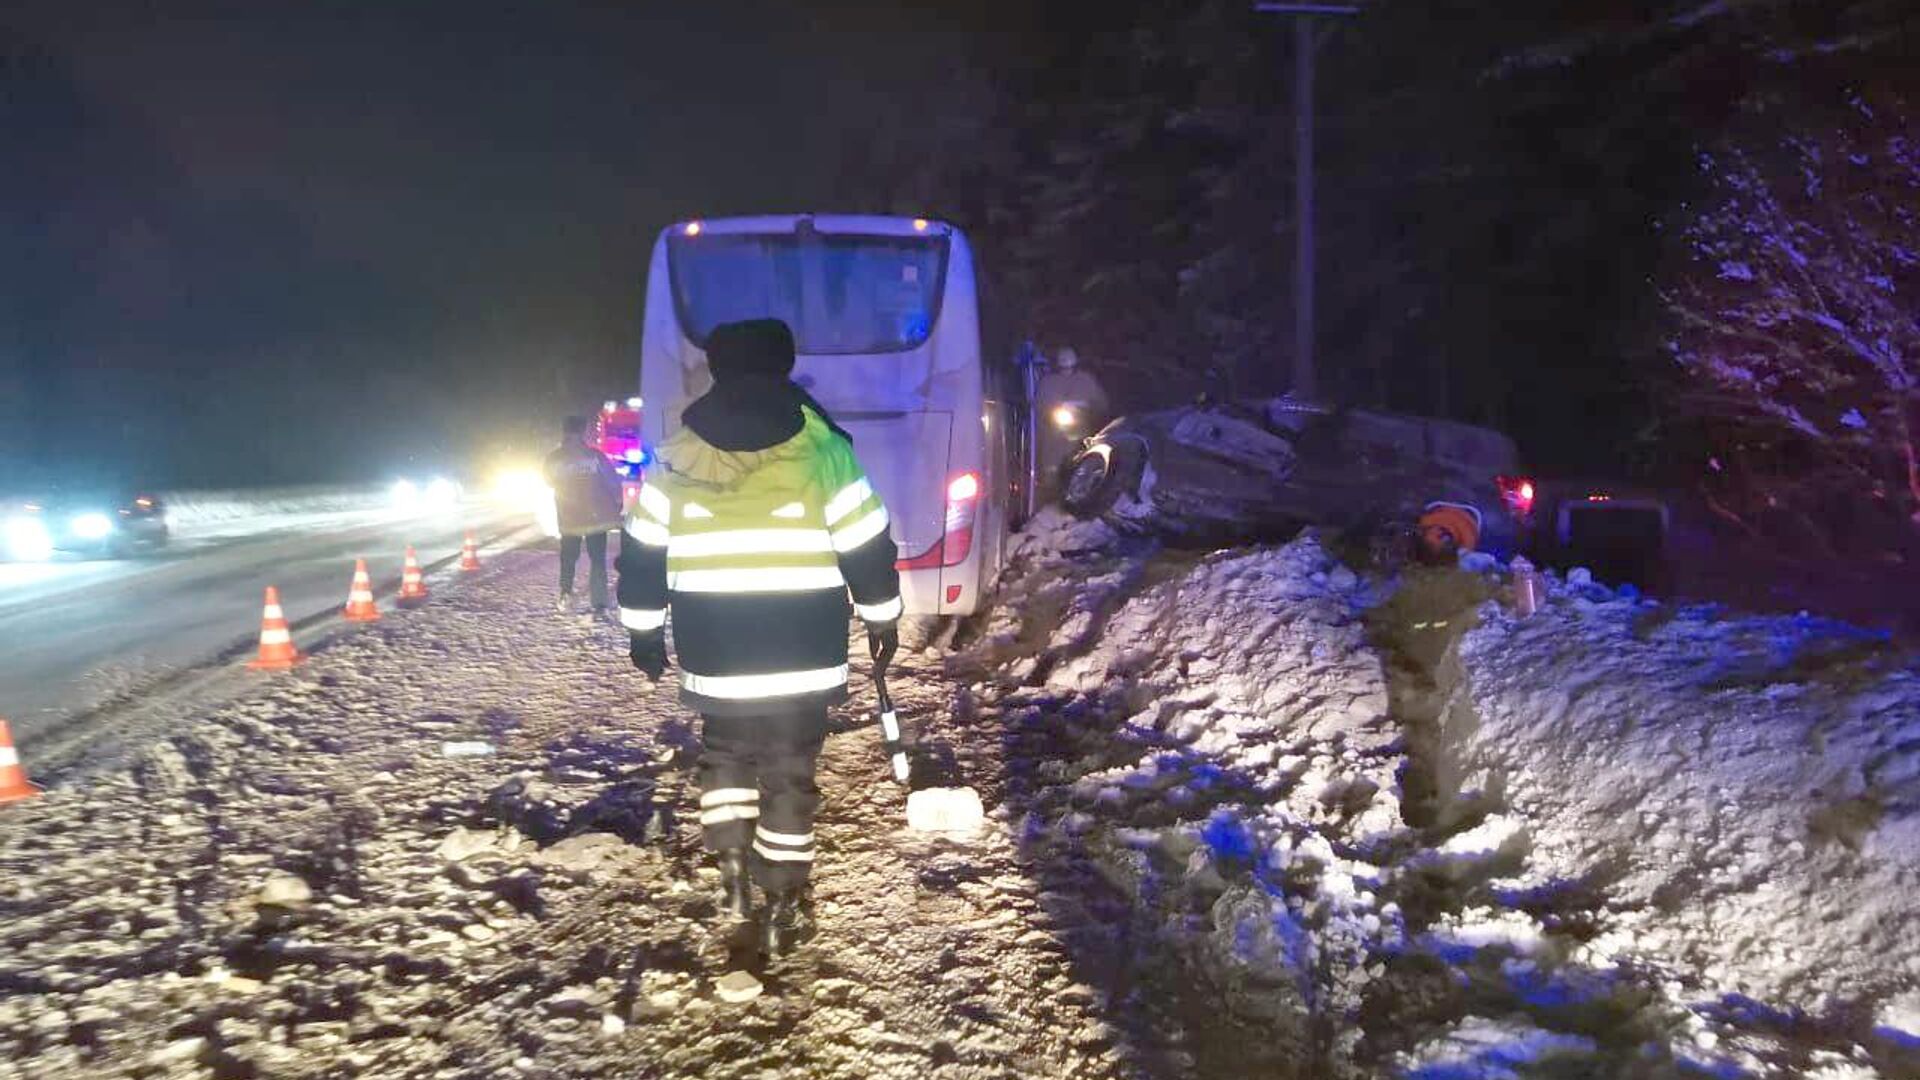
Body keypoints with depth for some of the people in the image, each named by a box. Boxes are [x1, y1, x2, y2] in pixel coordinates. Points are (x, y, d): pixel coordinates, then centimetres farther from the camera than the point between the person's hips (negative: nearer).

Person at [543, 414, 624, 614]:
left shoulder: (554, 458, -5)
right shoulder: (594, 454, -11)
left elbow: (549, 482, 12)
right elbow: (614, 481, -7)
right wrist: (617, 505, 6)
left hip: (568, 518, 2)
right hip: (596, 516, -1)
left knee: (568, 558, 20)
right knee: (598, 559, 6)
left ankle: (566, 595, 11)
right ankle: (600, 603, -1)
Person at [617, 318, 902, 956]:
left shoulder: (677, 455, 2)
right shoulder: (819, 449, -6)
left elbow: (641, 553, 7)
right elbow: (866, 545, -3)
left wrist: (643, 630, 19)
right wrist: (882, 616, 10)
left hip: (713, 654, 2)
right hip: (800, 654, -2)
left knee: (725, 753, 24)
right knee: (789, 773, 8)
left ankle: (732, 868, 16)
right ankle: (782, 911, 13)